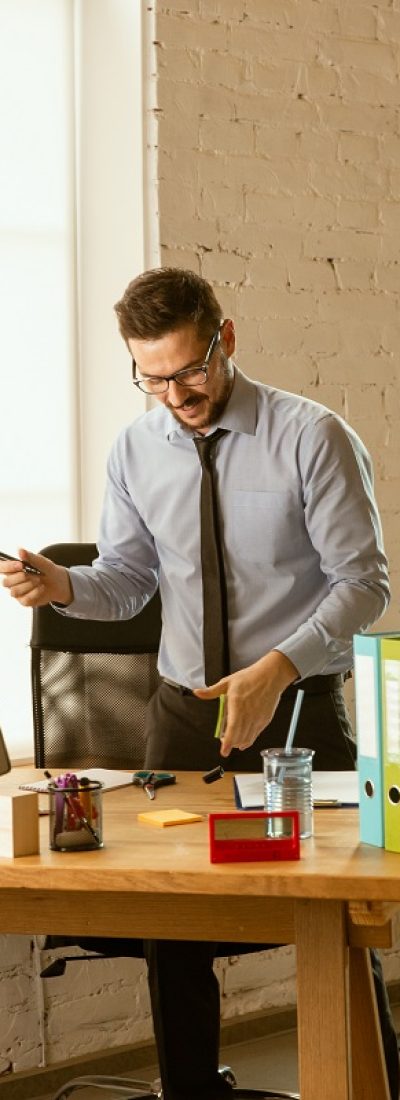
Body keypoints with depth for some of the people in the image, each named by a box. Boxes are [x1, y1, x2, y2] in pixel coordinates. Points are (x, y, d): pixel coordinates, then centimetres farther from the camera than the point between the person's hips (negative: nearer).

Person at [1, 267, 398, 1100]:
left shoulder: (311, 437, -11)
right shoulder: (136, 451, 3)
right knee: (172, 930, 6)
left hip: (298, 710, -4)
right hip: (186, 711, 4)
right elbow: (128, 583, 9)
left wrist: (278, 670, -22)